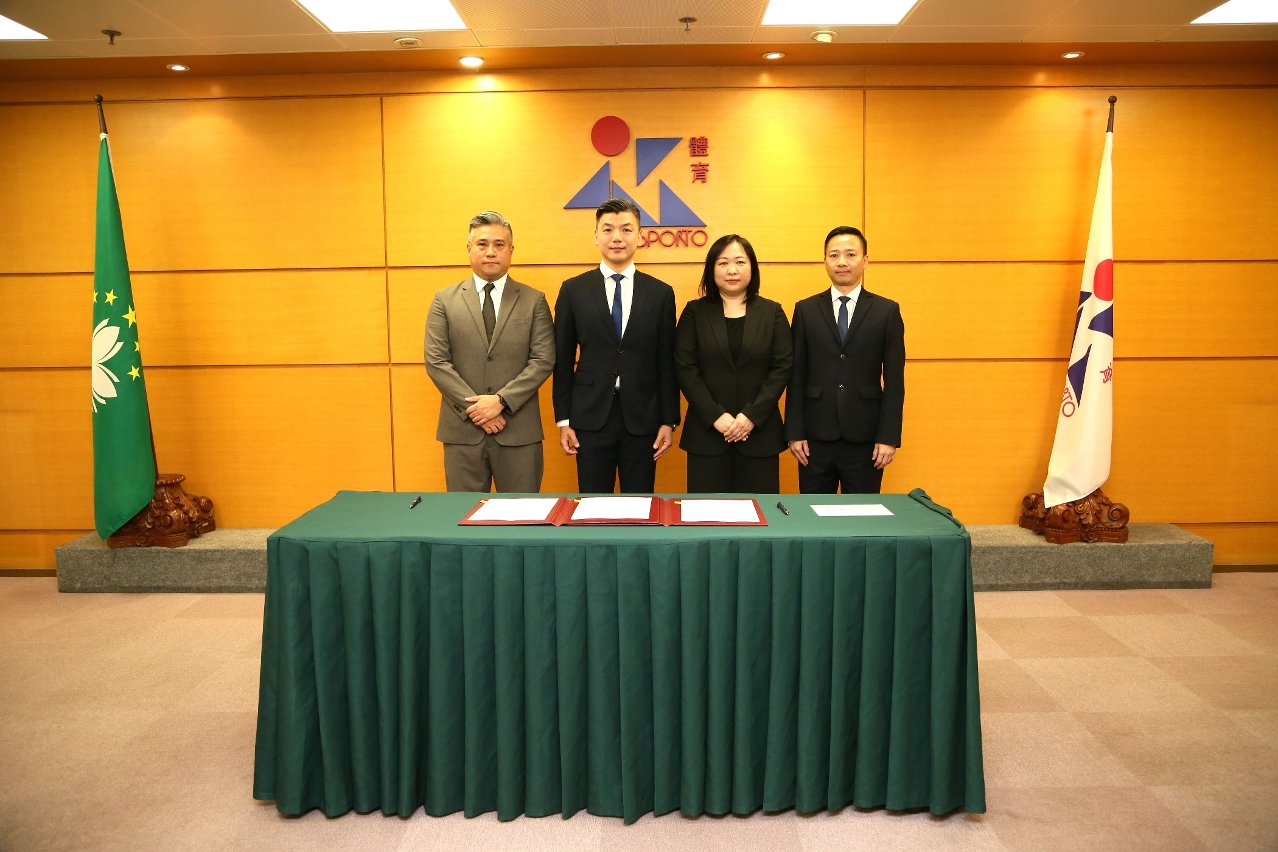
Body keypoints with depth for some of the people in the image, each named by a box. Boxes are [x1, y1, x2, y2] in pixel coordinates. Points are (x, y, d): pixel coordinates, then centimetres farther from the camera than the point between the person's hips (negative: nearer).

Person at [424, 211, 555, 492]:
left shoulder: (534, 301, 5)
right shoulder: (444, 300, 6)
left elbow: (543, 360, -3)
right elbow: (436, 362, 0)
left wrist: (501, 400, -13)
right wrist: (474, 408, -10)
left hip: (519, 430, 0)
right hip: (462, 429, 1)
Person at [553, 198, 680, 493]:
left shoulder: (661, 293, 4)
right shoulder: (573, 290, 3)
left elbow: (667, 361, 4)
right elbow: (562, 359, 4)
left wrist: (669, 421, 1)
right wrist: (563, 420, 1)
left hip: (642, 419, 1)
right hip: (591, 417, 0)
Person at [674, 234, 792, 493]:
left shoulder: (772, 312, 7)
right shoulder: (695, 312, 5)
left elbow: (782, 368, 0)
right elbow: (685, 369, -3)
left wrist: (752, 415, -12)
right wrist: (716, 416, -13)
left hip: (760, 431, 1)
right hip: (706, 431, 0)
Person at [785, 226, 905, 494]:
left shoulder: (887, 311, 3)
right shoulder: (806, 310, 6)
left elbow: (894, 379, 0)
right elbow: (796, 376, 3)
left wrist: (889, 437, -5)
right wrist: (795, 432, -2)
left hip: (865, 438, 0)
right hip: (816, 437, 1)